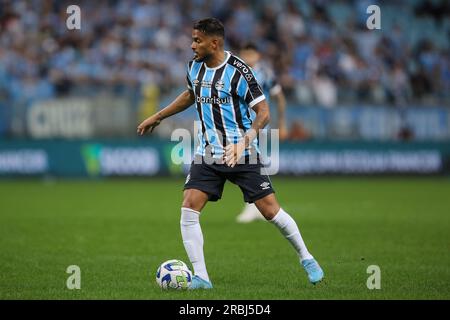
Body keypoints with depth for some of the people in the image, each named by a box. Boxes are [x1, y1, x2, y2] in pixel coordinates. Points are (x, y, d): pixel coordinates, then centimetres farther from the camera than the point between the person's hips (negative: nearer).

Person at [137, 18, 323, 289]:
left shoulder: (238, 71, -16)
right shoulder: (194, 66, 3)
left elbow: (263, 112, -16)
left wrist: (244, 141, -30)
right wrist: (158, 117, 28)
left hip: (242, 155, -5)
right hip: (208, 154, 5)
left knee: (270, 210, -4)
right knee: (188, 209, -12)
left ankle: (306, 257, 20)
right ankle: (200, 277, -6)